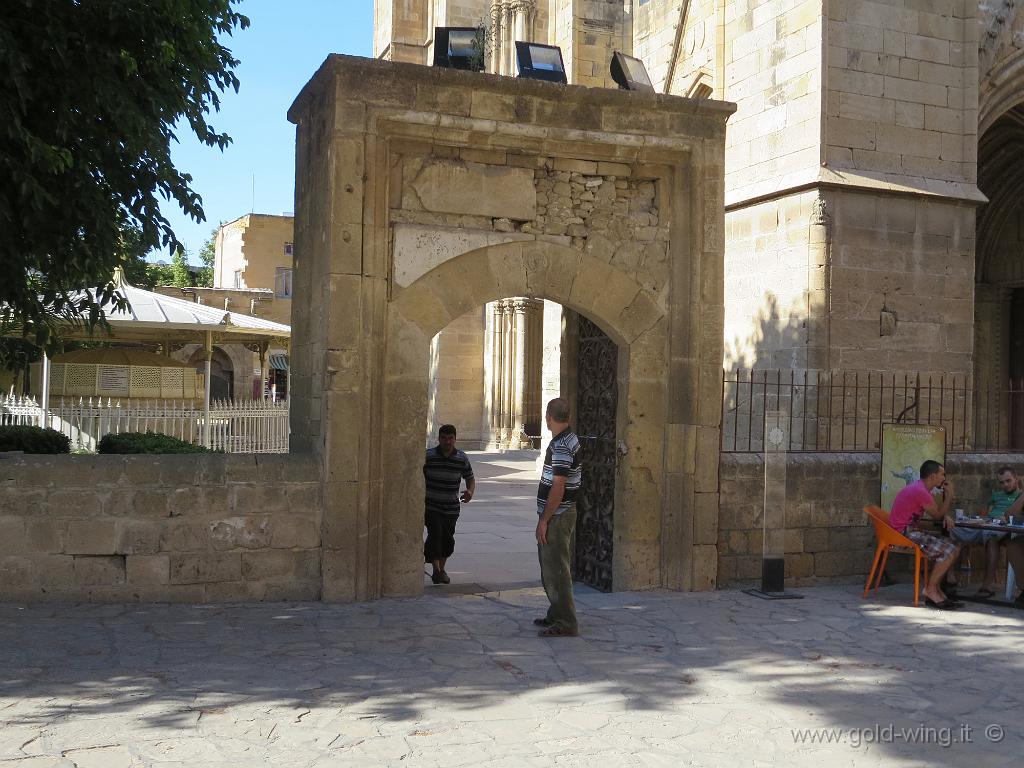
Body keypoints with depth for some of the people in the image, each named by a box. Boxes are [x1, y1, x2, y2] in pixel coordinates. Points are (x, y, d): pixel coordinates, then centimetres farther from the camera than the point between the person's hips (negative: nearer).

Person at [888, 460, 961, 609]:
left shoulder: (921, 488, 15)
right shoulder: (920, 491, -18)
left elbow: (938, 511, 21)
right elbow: (938, 515, -6)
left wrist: (946, 516, -1)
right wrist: (949, 495, 1)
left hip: (910, 531, 11)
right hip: (903, 534, -11)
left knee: (954, 546, 8)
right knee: (949, 550, -19)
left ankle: (935, 588, 7)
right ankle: (930, 589, -6)